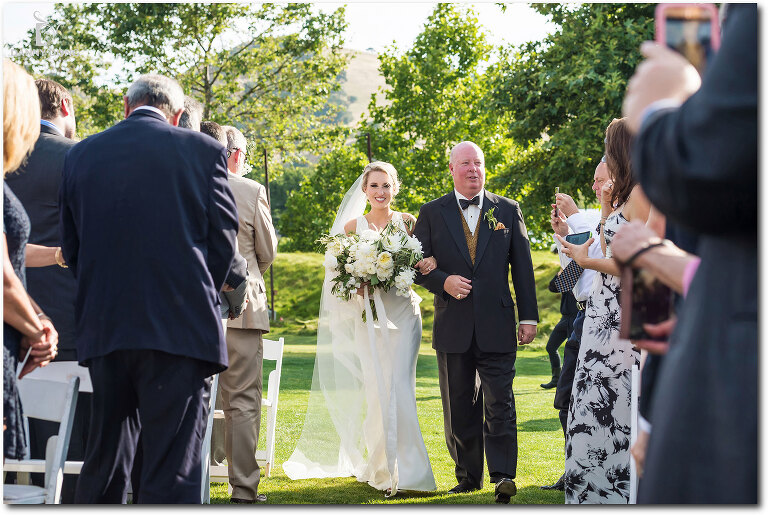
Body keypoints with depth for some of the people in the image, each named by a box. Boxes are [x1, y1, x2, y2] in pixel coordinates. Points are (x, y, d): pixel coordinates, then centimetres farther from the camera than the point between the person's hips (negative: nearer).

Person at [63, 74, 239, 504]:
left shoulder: (81, 155, 7)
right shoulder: (202, 151, 0)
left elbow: (72, 246, 10)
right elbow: (224, 238, 2)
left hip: (102, 328, 4)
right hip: (180, 329, -3)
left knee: (103, 463, 14)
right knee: (173, 469, -4)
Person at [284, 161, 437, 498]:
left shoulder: (408, 223, 7)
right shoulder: (352, 227, 6)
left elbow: (422, 264, 10)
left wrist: (428, 266, -13)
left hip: (402, 314, 0)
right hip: (368, 316, 0)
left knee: (399, 389, -11)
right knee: (376, 391, -4)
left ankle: (403, 468, -9)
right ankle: (378, 467, 10)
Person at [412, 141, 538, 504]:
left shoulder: (508, 210, 8)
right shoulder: (432, 213, 7)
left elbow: (522, 267, 7)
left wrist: (529, 317, 3)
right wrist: (443, 281, -15)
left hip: (497, 325, -1)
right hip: (453, 325, 1)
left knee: (499, 403, -8)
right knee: (459, 408, 7)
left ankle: (503, 475, -10)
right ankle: (468, 476, 17)